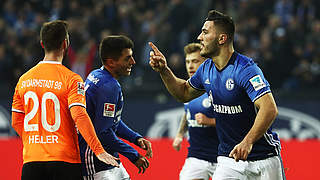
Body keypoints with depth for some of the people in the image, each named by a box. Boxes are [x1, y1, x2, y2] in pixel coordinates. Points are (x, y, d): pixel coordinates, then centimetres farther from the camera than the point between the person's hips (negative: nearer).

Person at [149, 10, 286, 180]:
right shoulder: (206, 69, 6)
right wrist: (164, 70, 9)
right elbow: (185, 92, 26)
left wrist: (248, 142, -42)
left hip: (263, 159, -5)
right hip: (228, 160, 5)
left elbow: (270, 109, -30)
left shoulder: (245, 69, -19)